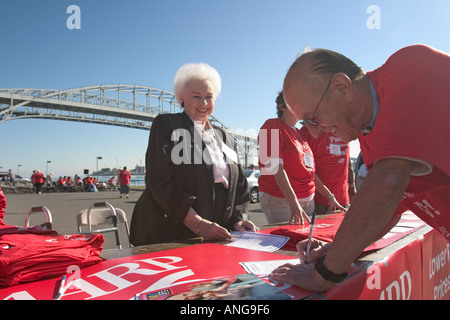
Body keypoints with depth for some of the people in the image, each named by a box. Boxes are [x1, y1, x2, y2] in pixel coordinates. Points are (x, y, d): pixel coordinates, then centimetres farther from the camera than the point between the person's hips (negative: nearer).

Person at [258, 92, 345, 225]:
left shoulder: (299, 133, 18)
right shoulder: (272, 126, -5)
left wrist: (330, 196, 16)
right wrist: (294, 203, -26)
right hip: (280, 201, -7)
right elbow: (275, 166, -18)